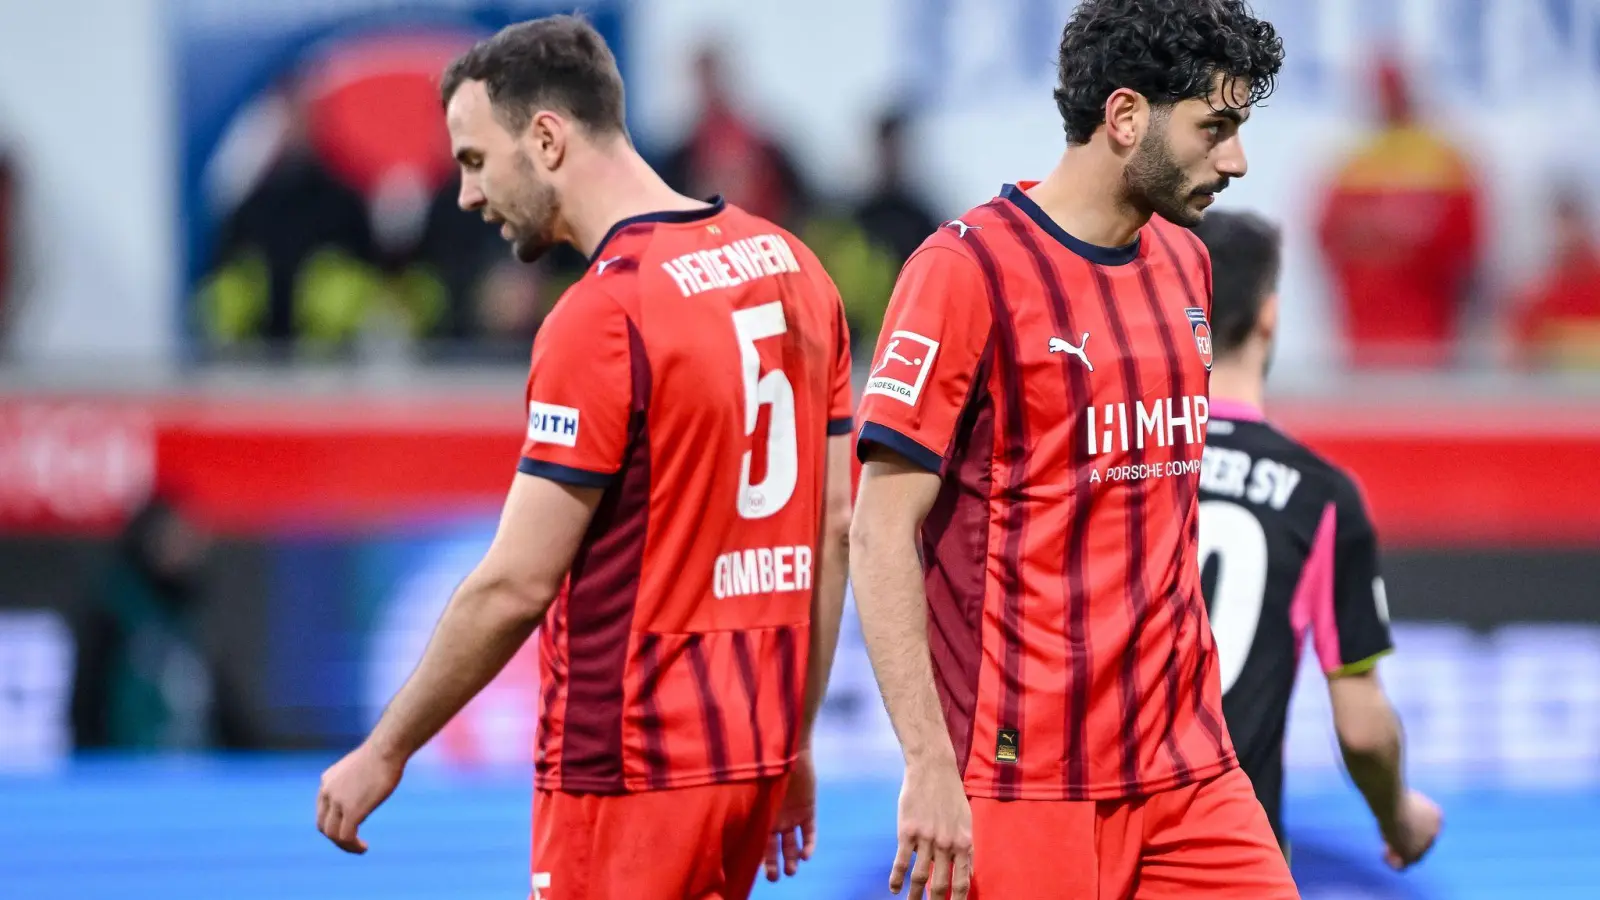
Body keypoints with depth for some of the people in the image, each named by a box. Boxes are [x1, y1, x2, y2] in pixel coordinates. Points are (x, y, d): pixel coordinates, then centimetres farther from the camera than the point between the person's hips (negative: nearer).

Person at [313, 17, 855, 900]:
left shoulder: (603, 317, -16)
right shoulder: (790, 267, 8)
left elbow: (515, 586, -16)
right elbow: (835, 527, 12)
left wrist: (384, 753, -6)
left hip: (630, 765, -8)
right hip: (752, 750, 8)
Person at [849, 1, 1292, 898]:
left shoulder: (1186, 263, 13)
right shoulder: (969, 269, -9)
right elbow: (881, 533, -12)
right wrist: (930, 765, -18)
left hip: (1191, 770, 7)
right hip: (1031, 781, -7)